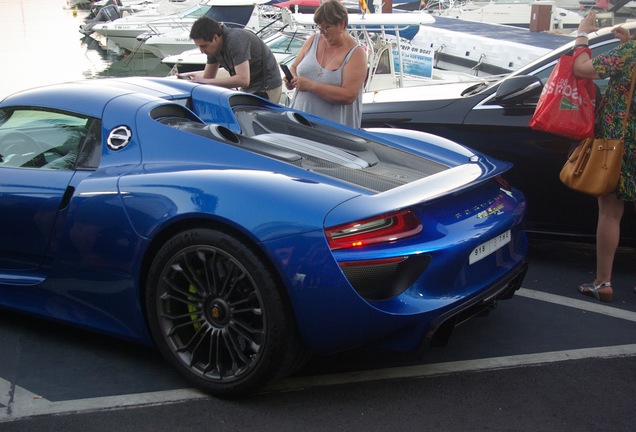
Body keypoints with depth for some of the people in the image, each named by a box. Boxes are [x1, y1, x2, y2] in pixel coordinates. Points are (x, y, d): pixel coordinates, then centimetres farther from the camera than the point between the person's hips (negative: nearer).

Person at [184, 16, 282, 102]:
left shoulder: (235, 40, -27)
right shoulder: (214, 47, 0)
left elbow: (243, 80, -35)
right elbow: (208, 77, 9)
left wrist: (206, 81, -33)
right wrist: (191, 78, -12)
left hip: (266, 89, -9)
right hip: (249, 89, 9)